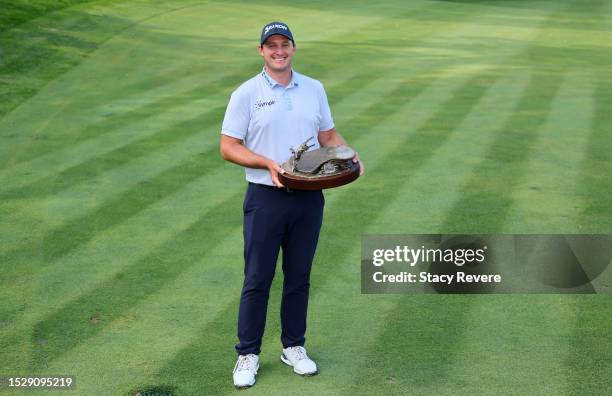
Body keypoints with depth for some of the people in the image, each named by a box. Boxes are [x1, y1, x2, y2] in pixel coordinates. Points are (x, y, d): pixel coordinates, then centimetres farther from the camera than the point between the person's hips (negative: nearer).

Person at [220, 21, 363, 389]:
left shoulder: (314, 89, 8)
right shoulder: (246, 94, -4)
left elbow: (328, 134, 16)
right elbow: (228, 147, -6)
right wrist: (268, 163, -20)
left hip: (309, 197, 4)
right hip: (266, 197, -3)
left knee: (299, 276, 12)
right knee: (258, 279, 1)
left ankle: (294, 347, 25)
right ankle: (248, 354, 12)